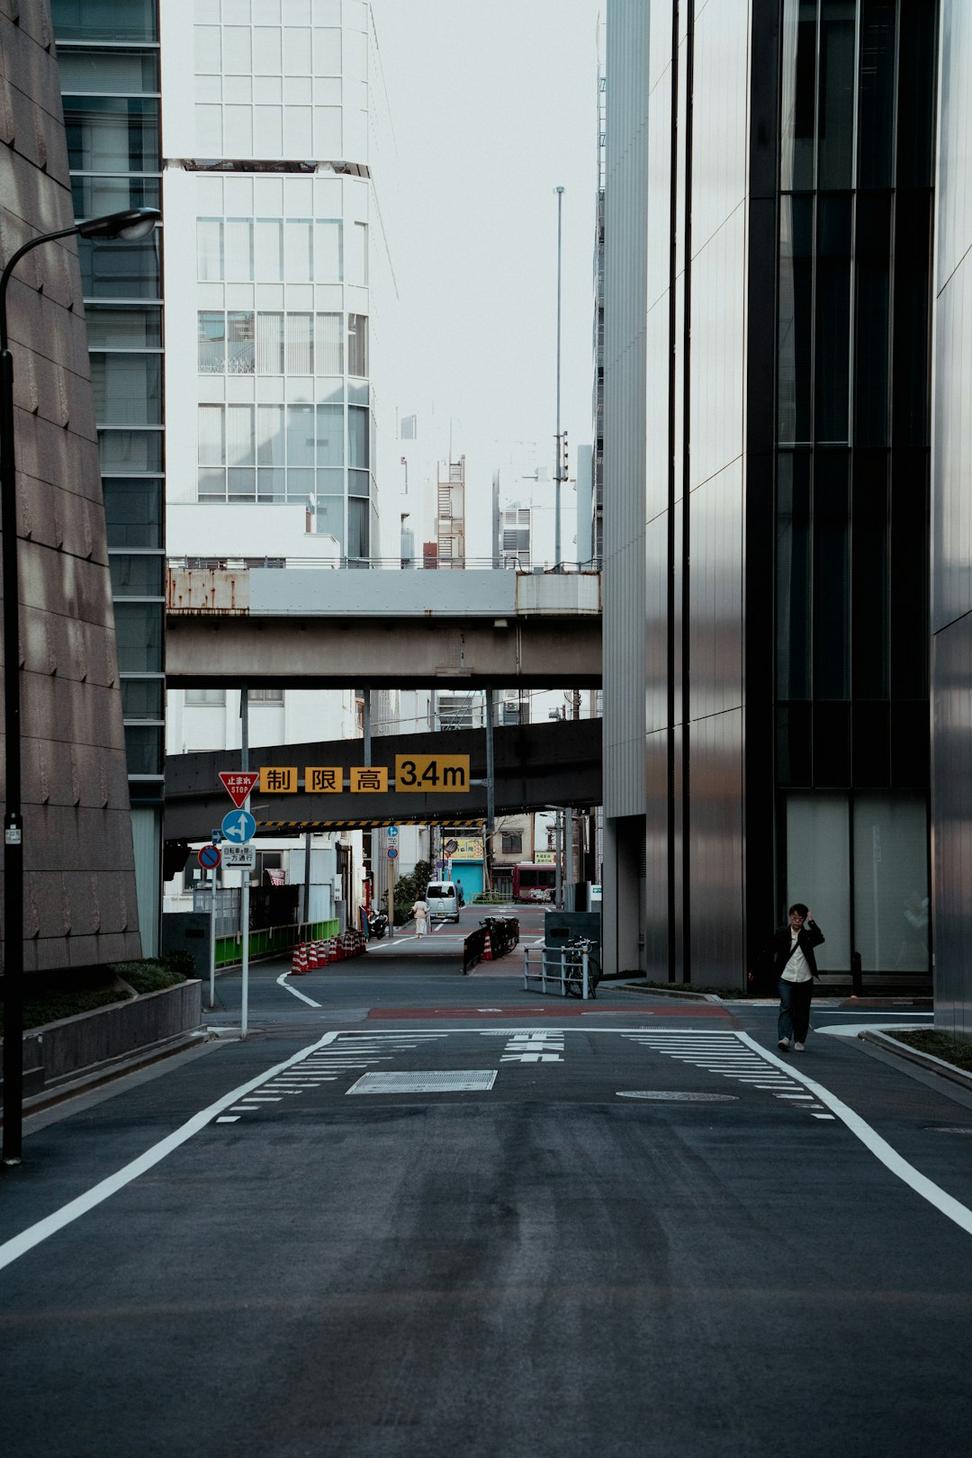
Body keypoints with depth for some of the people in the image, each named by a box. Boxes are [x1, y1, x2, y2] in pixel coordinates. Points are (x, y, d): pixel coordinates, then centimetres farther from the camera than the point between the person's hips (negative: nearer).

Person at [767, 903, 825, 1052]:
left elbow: (820, 939, -20)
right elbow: (771, 950, 8)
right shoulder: (781, 934, 1)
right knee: (786, 1007, -14)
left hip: (805, 979, 1)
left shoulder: (808, 935, 0)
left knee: (802, 1011, 7)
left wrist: (811, 922, -17)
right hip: (786, 979, -1)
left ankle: (800, 1041, 19)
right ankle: (784, 1038, -21)